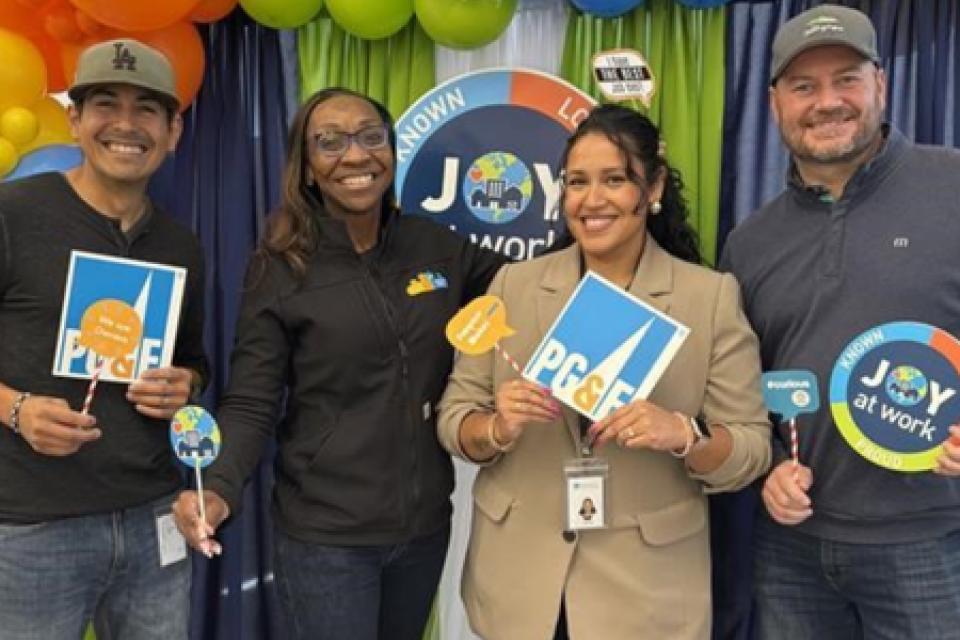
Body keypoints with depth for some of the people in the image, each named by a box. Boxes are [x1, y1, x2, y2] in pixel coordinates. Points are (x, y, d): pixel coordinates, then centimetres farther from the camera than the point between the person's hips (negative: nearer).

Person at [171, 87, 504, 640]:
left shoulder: (434, 246, 0)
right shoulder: (282, 268, -9)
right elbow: (251, 405, -10)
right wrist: (220, 489, -27)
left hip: (425, 526, 4)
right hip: (325, 534, -4)